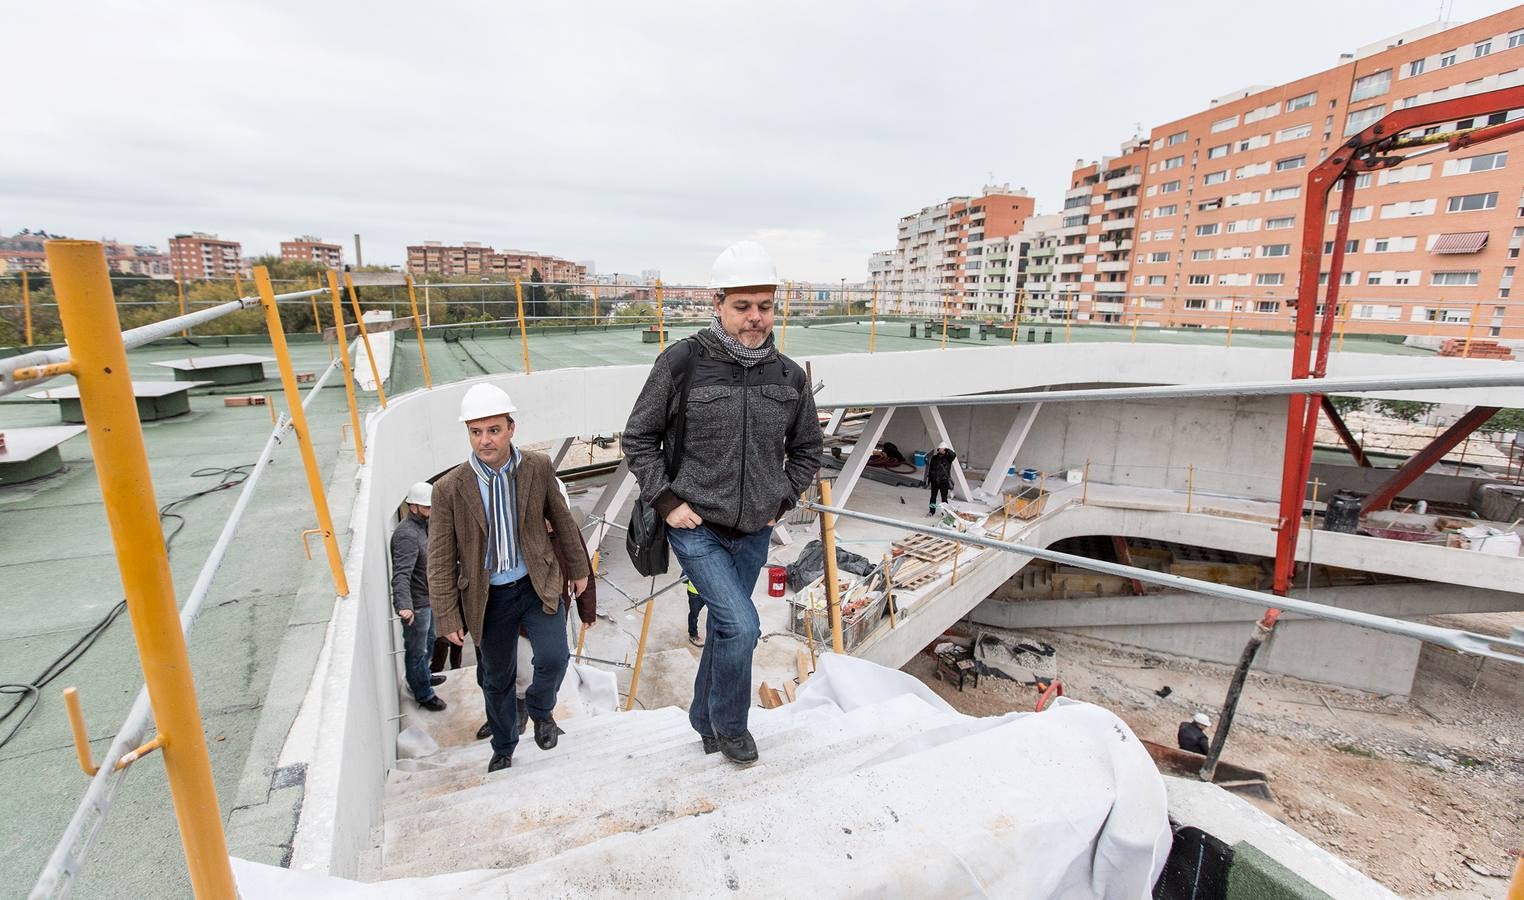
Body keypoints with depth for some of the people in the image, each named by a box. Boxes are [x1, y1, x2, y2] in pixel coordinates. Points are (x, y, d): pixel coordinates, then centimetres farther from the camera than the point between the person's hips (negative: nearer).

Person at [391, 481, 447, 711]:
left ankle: (422, 677, 48)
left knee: (428, 642, 28)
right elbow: (401, 575, -38)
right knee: (416, 651, 8)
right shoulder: (407, 535, -27)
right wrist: (404, 606, -49)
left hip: (428, 599, 10)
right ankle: (423, 694, 23)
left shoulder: (423, 526, 6)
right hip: (416, 605, -10)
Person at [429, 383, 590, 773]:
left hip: (537, 584, 0)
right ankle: (503, 748, 43)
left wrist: (577, 568, 12)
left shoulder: (538, 467, -10)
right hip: (488, 597, 0)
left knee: (553, 658, -14)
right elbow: (441, 560, -5)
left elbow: (562, 521, 4)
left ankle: (540, 708, 22)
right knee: (496, 680, 15)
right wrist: (448, 617, -3)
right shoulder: (450, 488, -13)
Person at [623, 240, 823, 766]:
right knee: (742, 626, -13)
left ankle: (706, 719, 42)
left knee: (726, 627, 18)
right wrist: (667, 501, -9)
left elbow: (807, 449, 14)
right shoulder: (684, 361, -13)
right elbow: (638, 437, -3)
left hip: (755, 532, 4)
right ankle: (730, 723, 17)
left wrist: (783, 501, 5)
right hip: (696, 528, -4)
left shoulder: (789, 376, -1)